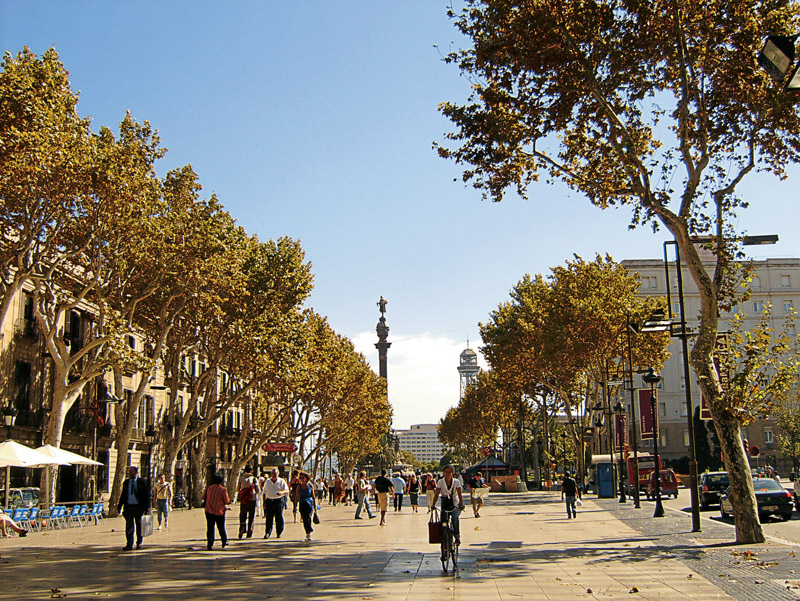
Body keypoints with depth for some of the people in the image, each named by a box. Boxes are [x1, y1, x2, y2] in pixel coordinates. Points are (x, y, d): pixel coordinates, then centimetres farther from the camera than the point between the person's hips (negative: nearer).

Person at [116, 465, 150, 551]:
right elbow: (123, 495, 12)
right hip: (128, 507, 2)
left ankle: (139, 543, 19)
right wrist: (119, 506, 5)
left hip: (138, 507, -2)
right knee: (129, 526, -1)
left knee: (139, 526, 8)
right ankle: (129, 544, 3)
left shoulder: (142, 481, -1)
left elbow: (147, 495, -2)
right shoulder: (126, 482, 10)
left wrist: (147, 507, -9)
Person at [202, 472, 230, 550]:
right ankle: (224, 542, 27)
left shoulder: (209, 488, -3)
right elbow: (227, 501, -9)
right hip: (219, 512, -2)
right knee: (221, 528, 14)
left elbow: (203, 497, 11)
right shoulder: (223, 490, -13)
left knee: (210, 528, 7)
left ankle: (210, 544, 3)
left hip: (209, 511, 2)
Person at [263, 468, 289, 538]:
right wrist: (264, 502, 9)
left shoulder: (282, 481, 2)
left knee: (279, 517, -3)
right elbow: (264, 492, 16)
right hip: (269, 501, 2)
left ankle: (279, 533, 8)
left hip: (279, 501, -2)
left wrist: (282, 492, -26)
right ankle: (267, 533, -4)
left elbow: (287, 491, -4)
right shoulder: (267, 481, 11)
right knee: (269, 517, -5)